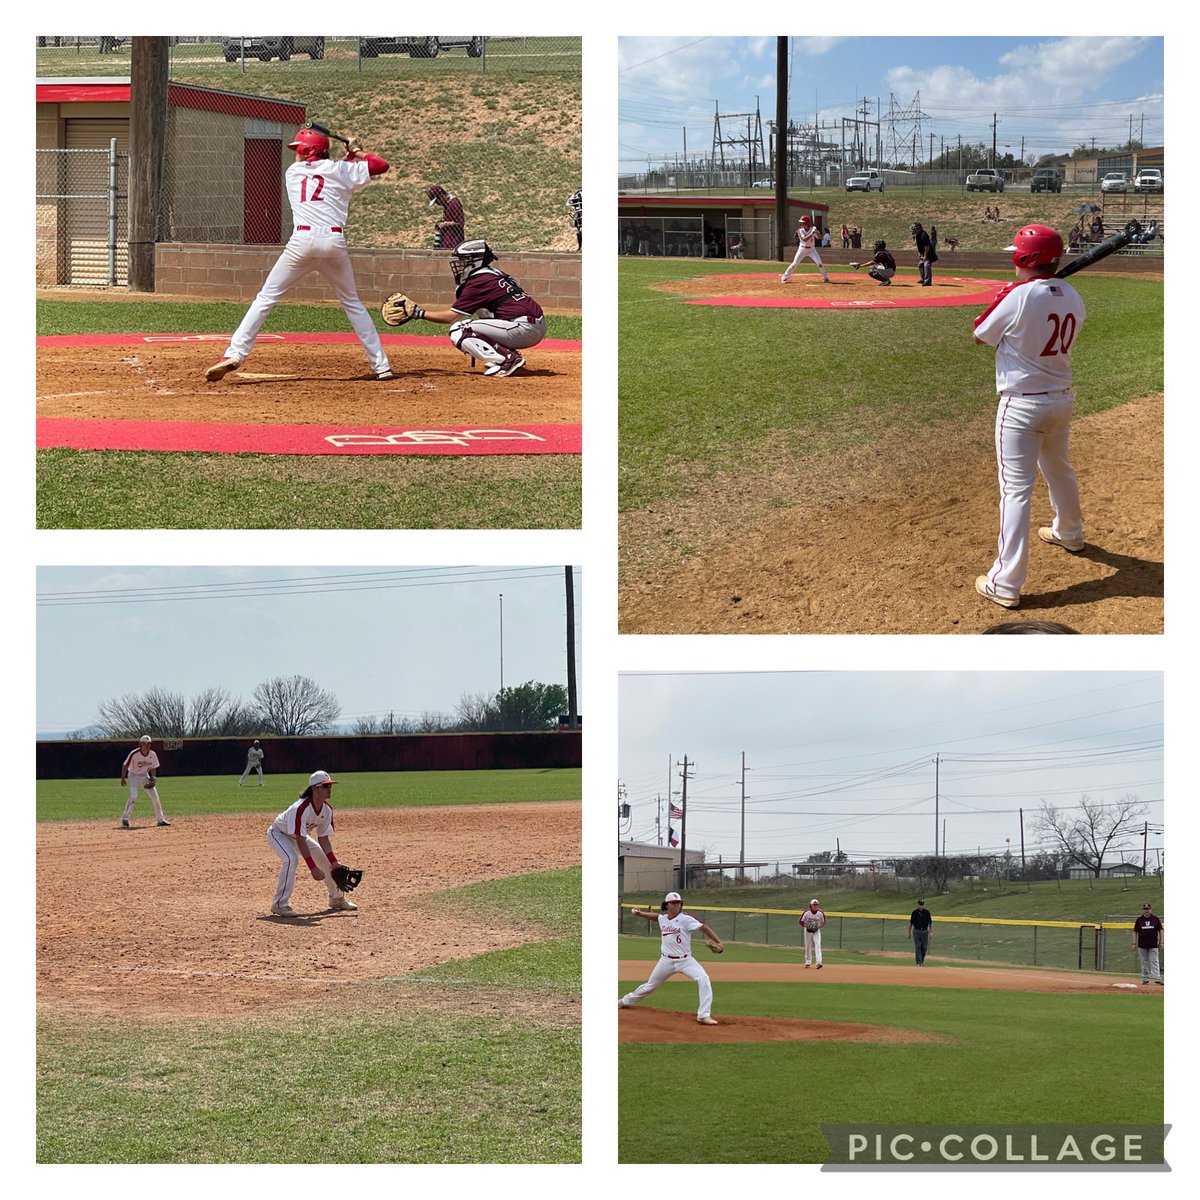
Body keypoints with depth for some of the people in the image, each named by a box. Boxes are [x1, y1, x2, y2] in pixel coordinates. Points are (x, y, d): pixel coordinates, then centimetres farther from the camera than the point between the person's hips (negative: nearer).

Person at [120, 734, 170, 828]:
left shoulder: (152, 755, -9)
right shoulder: (134, 754, -22)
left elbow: (153, 768, 4)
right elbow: (125, 765, -16)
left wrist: (153, 778, -12)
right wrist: (123, 778, -22)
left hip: (145, 776, 5)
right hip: (133, 776, -5)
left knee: (155, 797, 2)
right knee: (133, 796, -24)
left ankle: (160, 819, 15)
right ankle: (125, 819, -18)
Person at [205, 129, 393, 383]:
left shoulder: (292, 172, 18)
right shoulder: (340, 170, 13)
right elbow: (381, 165, 14)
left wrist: (349, 157, 36)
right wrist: (358, 154, 31)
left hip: (303, 240, -1)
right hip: (335, 241, 1)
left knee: (267, 297, 3)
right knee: (351, 302, 17)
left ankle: (235, 353, -11)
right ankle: (381, 364, 12)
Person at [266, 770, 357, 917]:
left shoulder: (327, 809, -14)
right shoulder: (300, 809, -39)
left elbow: (323, 839, -5)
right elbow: (301, 841, -37)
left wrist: (335, 864, -9)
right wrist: (312, 868, -38)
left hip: (297, 835, 8)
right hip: (278, 833, -8)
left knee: (325, 858, 8)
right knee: (292, 859, -33)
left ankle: (337, 899, 29)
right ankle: (280, 905, -28)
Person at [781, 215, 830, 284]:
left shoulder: (813, 229, -9)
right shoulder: (800, 231, -13)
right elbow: (804, 239, -28)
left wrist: (816, 232, -38)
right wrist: (812, 234, -37)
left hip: (811, 249, 1)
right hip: (802, 249, -1)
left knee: (819, 262, -12)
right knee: (795, 263, -4)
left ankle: (825, 277, 3)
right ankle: (784, 277, 6)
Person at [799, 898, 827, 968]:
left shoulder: (820, 913, -10)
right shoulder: (806, 912, -14)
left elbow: (823, 922, 4)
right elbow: (801, 922, -5)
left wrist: (818, 926, -15)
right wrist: (807, 926, -21)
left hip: (816, 931, 0)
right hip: (807, 930, 0)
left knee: (817, 945, -16)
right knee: (807, 946, 9)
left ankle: (818, 962, -24)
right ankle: (807, 962, 24)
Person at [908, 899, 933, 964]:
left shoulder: (927, 912, 1)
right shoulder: (914, 912, 0)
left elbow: (930, 923, 3)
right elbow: (910, 923, 6)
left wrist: (930, 932, -3)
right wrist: (909, 933, 6)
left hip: (925, 931, 1)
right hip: (916, 931, -1)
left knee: (924, 948, 3)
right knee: (917, 947, -6)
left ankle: (922, 961, 23)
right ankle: (919, 962, -5)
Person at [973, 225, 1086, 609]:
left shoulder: (1019, 297, -21)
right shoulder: (1072, 299, -1)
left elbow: (980, 336, -8)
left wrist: (1000, 298, 5)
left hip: (1023, 404, -7)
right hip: (1061, 399, 7)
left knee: (1016, 490, -8)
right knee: (1060, 470, 30)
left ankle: (1006, 585, -10)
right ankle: (1069, 533, 55)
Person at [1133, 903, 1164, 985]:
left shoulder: (1155, 919, 4)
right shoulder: (1139, 920, 5)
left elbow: (1160, 931, 8)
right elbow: (1135, 932, 9)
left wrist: (1161, 942, 3)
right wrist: (1134, 944, 3)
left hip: (1153, 945, -1)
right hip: (1142, 946, 1)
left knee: (1154, 962, -7)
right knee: (1144, 963, 6)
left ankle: (1157, 979, -12)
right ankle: (1145, 979, 13)